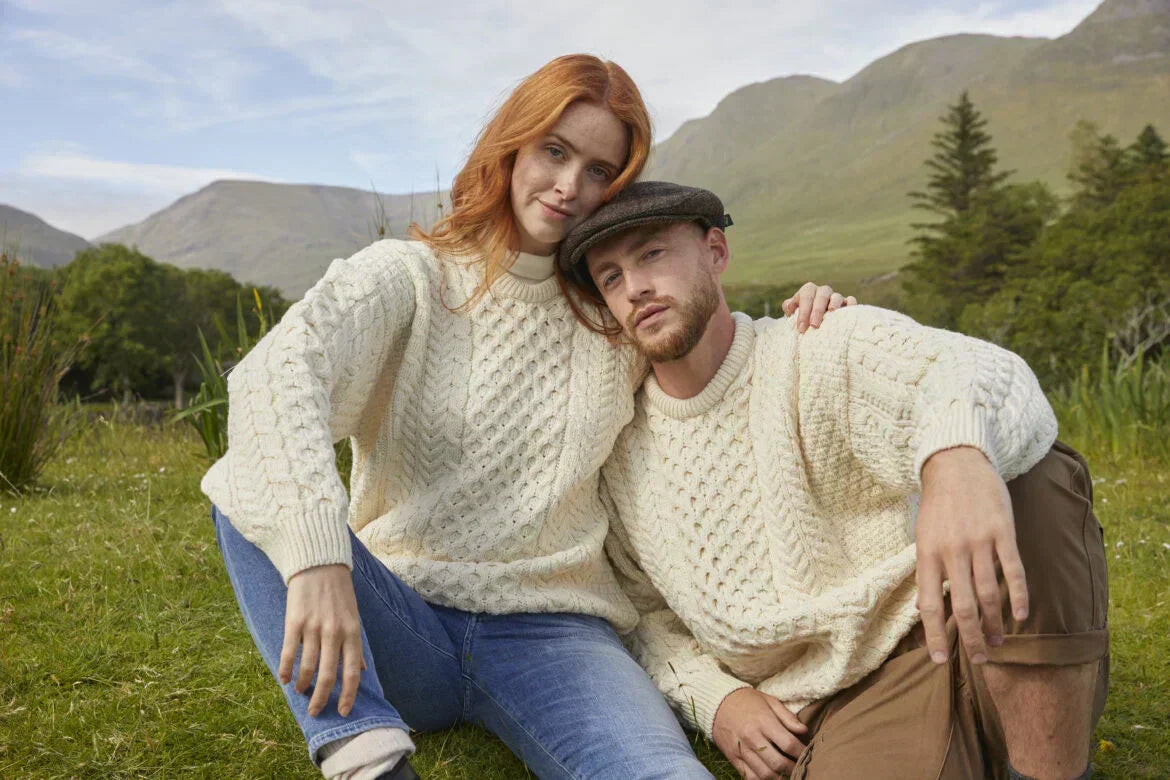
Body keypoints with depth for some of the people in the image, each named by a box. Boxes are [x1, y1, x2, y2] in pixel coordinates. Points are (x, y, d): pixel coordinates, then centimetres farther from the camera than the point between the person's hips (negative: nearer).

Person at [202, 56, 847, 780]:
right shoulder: (409, 274, 0)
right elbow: (274, 374, -19)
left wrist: (803, 322, 0)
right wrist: (318, 555, -36)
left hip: (549, 632, 0)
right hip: (400, 625, 0)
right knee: (253, 480, -26)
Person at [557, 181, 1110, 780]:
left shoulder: (826, 351, -7)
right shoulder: (622, 455, 7)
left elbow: (974, 372, -28)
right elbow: (645, 611, 17)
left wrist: (957, 455, -52)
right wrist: (711, 698, -3)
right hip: (835, 716, 0)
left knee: (1032, 469, -29)